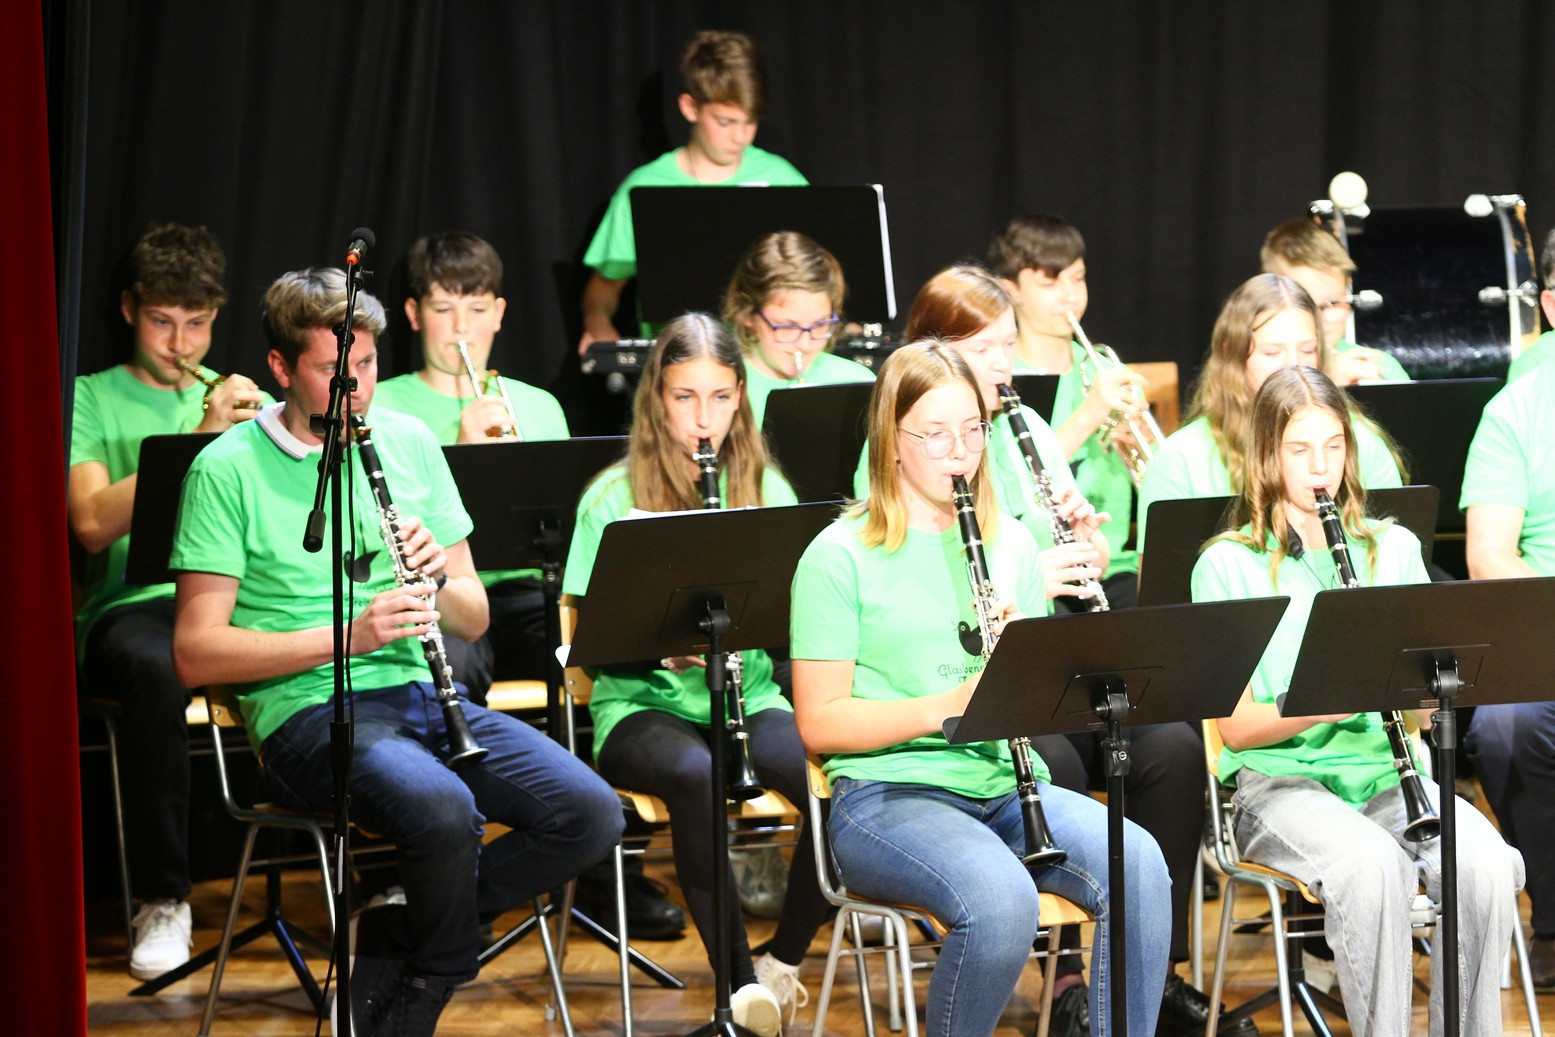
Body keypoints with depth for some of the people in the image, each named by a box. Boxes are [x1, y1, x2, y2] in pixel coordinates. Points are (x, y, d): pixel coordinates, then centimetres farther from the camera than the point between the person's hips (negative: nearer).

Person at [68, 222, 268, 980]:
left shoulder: (247, 403, 22)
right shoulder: (91, 400, 10)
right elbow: (93, 523, -7)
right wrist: (197, 440, -13)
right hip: (132, 605, -3)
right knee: (151, 662, -40)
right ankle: (163, 901, -27)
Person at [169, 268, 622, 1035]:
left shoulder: (409, 443, 13)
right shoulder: (228, 470, -3)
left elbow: (474, 620, 16)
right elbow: (196, 653, -9)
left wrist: (438, 578, -8)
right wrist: (346, 635, -19)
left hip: (422, 694, 6)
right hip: (310, 711, -6)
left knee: (590, 814, -16)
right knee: (443, 810, -35)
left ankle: (396, 932, 0)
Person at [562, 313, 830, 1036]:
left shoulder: (767, 490, 9)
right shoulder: (614, 498, 0)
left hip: (749, 698, 3)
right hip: (644, 705, -2)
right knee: (694, 775, -37)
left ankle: (784, 961, -5)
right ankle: (739, 978, -26)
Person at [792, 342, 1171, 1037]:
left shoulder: (1011, 544, 14)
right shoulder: (840, 556, -2)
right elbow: (819, 725, -7)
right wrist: (948, 706, -19)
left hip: (1006, 786, 5)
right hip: (889, 793, -5)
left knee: (1139, 865, -25)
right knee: (1002, 900, -35)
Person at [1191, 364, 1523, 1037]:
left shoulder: (1393, 550, 12)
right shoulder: (1228, 565, 1)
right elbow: (1236, 726, -5)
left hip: (1385, 772, 3)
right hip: (1281, 780, -3)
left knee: (1486, 861, -27)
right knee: (1373, 865, -35)